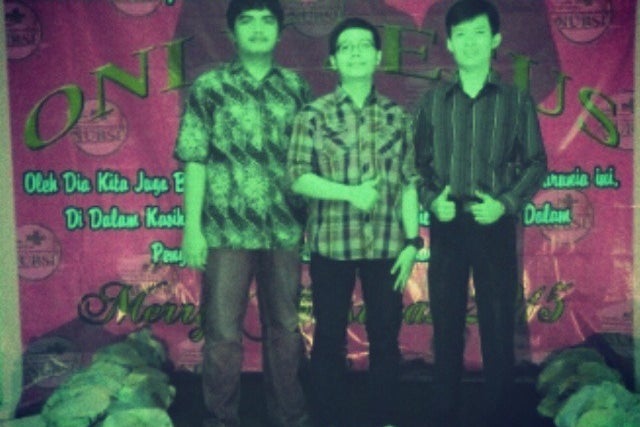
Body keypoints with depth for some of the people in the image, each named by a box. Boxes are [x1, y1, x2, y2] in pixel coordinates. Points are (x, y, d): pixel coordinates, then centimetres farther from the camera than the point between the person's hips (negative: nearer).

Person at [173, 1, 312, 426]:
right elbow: (195, 160, -1)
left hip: (285, 230, 3)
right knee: (223, 332, 4)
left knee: (285, 328, 12)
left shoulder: (296, 86, 9)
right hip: (227, 230, -2)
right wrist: (192, 227, -6)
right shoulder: (208, 87, 2)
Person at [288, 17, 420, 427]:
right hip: (331, 244, -1)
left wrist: (411, 241, -1)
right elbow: (299, 178, -7)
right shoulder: (314, 114, 0)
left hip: (386, 244, 2)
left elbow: (409, 183, 5)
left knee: (386, 336, 9)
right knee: (330, 337, 8)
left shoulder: (396, 115, 6)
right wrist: (351, 192, -20)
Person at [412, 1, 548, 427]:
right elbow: (420, 162, 9)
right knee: (446, 325, 8)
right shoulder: (433, 100, 7)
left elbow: (536, 163, 2)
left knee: (499, 325, 4)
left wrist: (506, 204, -11)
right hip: (446, 226, 2)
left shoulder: (517, 100, 2)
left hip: (495, 226, -1)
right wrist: (431, 200, -8)